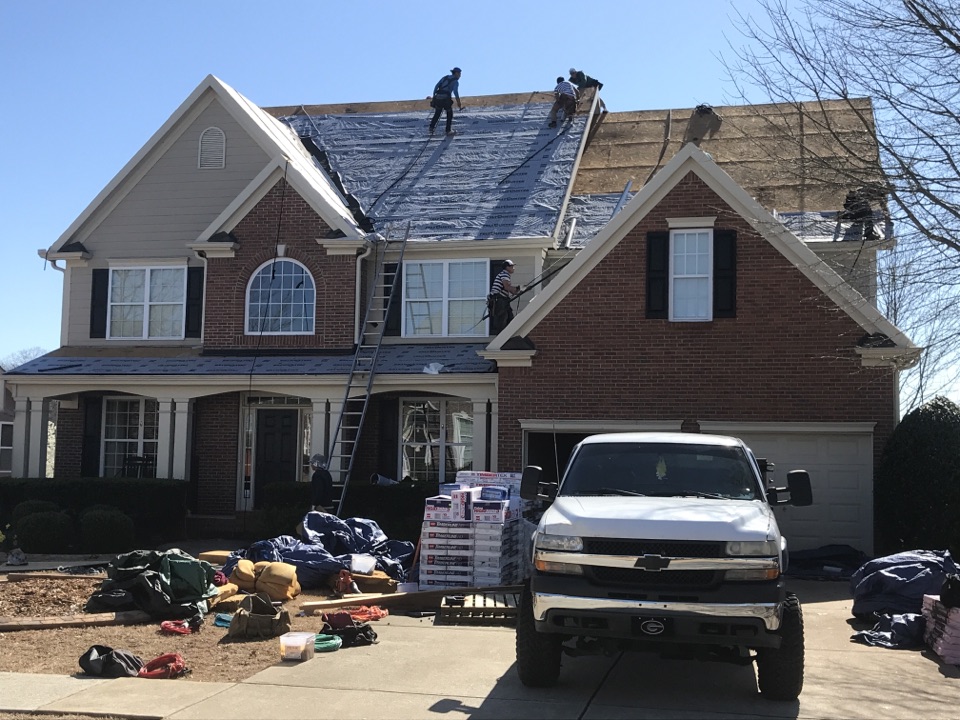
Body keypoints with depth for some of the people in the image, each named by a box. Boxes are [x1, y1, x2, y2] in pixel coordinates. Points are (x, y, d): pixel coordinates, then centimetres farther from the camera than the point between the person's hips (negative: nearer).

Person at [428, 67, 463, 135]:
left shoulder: (444, 77, 21)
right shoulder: (456, 81, 4)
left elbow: (436, 86, 15)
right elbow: (455, 92, -12)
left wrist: (433, 96, 19)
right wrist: (459, 102, -12)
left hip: (438, 97, 5)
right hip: (446, 99, -5)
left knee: (437, 113, 24)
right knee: (449, 114, 13)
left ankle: (431, 127, 21)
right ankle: (448, 130, 9)